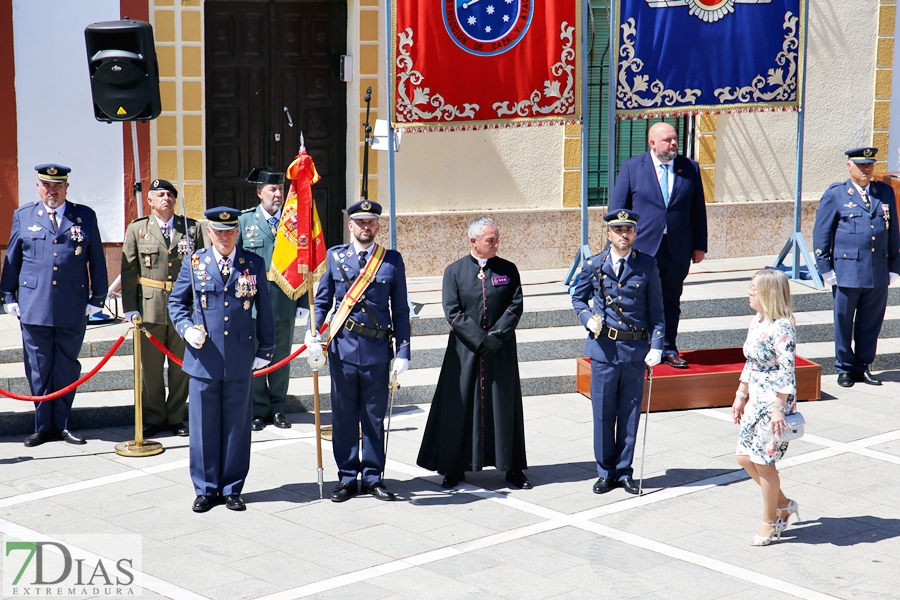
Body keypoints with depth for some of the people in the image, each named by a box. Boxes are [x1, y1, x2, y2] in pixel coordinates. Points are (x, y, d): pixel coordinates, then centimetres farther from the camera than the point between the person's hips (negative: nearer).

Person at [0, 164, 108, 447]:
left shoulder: (85, 216, 5)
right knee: (38, 369, 4)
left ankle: (63, 424, 18)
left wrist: (97, 297, 4)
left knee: (67, 368, 7)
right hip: (34, 306, 0)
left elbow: (97, 260, 7)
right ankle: (43, 426, 14)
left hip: (73, 308, 0)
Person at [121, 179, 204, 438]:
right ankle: (153, 417, 15)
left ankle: (176, 417, 17)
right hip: (150, 307, -1)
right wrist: (130, 308, -4)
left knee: (181, 365, 6)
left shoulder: (192, 228, 7)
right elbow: (128, 271, 3)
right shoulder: (136, 230, 6)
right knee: (150, 367, 3)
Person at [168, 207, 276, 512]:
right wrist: (186, 328, -7)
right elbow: (176, 301, 11)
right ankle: (206, 489, 16)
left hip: (240, 359, 0)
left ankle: (232, 489, 17)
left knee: (237, 426, 6)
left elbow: (264, 309, 8)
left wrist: (265, 349, 6)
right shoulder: (193, 263, 4)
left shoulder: (254, 264, 4)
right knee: (204, 425, 5)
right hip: (203, 358, 0)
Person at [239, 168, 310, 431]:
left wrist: (304, 303, 3)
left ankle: (277, 408, 20)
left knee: (282, 357, 8)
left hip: (285, 303, 1)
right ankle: (258, 410, 14)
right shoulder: (244, 221, 2)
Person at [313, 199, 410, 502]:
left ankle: (373, 478, 18)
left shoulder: (392, 260, 3)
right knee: (344, 417, 6)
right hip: (342, 349, 0)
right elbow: (322, 300, 9)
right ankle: (347, 478, 17)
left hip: (377, 351, 0)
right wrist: (313, 332, -9)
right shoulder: (335, 256, 5)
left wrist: (403, 352, -2)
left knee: (375, 417, 8)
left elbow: (400, 310, 4)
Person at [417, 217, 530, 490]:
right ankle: (454, 468, 12)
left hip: (501, 352, 1)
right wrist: (480, 339, -14)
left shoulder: (508, 270, 5)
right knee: (459, 405, 2)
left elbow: (516, 305, -1)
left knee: (505, 406, 5)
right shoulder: (454, 271, 1)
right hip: (465, 352, -1)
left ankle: (512, 468, 13)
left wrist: (497, 335, -13)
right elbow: (452, 312, -5)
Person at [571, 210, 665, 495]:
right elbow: (578, 298, 15)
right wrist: (587, 318, -5)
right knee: (603, 413, 5)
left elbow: (656, 310, 2)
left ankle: (624, 471, 19)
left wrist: (656, 345, -7)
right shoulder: (594, 265, 0)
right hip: (603, 348, 0)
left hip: (635, 349, 0)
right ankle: (605, 472, 18)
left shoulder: (647, 265, -1)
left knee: (630, 413, 7)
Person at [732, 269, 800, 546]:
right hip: (756, 401, 9)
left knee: (764, 462, 1)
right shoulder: (757, 322, 7)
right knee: (745, 457, 12)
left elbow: (787, 371, -21)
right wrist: (740, 396, 18)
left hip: (774, 403, -9)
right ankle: (783, 505, 29)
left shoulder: (781, 328, -20)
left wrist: (779, 409, -22)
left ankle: (769, 523, 17)